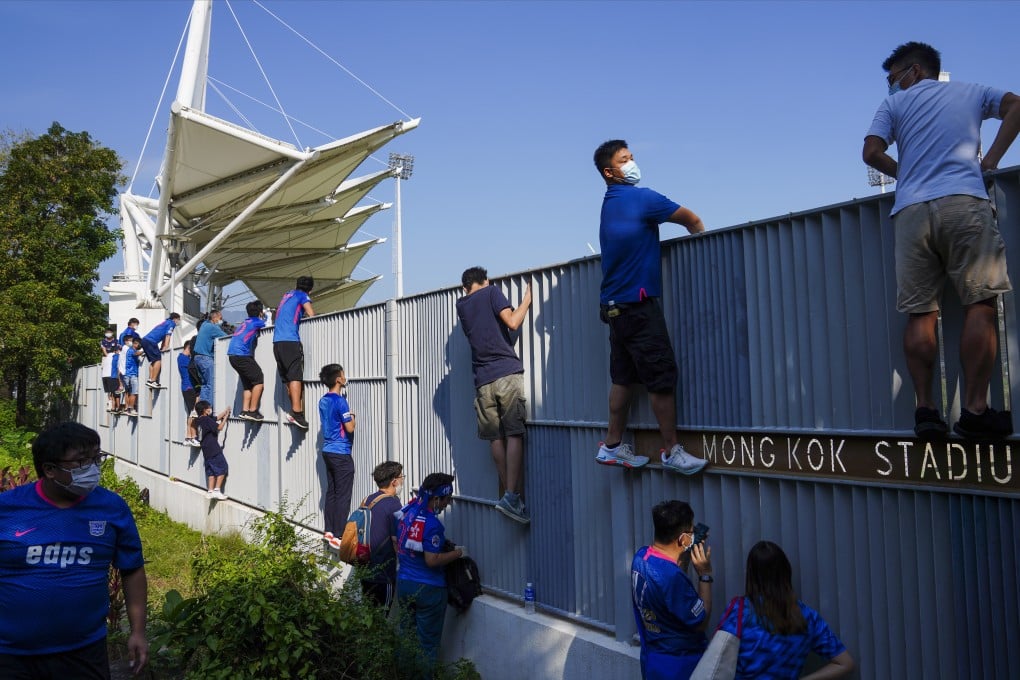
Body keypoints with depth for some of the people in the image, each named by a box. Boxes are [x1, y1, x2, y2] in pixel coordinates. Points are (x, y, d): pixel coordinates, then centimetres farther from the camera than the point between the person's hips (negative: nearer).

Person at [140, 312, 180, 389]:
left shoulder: (166, 322, 29)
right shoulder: (171, 323, 2)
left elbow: (164, 337, 27)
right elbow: (168, 335, -9)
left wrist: (162, 348, 24)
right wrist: (166, 347, -15)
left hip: (145, 340, 9)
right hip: (151, 341, -9)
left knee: (153, 361, 13)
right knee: (158, 360, -9)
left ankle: (150, 380, 8)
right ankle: (153, 381, -14)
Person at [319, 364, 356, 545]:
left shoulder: (323, 401, 9)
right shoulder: (340, 401, -16)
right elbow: (349, 428, -18)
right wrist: (353, 419, 2)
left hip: (328, 451, 9)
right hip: (341, 454, -9)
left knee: (331, 493, 13)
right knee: (343, 496, -4)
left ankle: (329, 531, 18)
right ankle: (338, 536, -3)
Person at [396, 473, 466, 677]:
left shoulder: (406, 512, 1)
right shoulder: (432, 524, -23)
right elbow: (432, 560, -23)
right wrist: (458, 552, -12)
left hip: (404, 583, 7)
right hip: (428, 589, -7)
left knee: (406, 634, 19)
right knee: (427, 642, 8)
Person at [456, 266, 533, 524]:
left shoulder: (461, 306, 19)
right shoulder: (491, 292, 5)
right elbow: (512, 322, -6)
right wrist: (527, 298, 8)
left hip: (483, 380, 4)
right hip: (508, 373, -4)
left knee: (496, 438, 6)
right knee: (514, 434, -7)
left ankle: (512, 495, 6)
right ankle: (512, 496, -15)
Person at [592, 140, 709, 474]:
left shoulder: (611, 203, 16)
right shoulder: (640, 198, -10)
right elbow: (692, 220, -2)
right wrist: (702, 236, 19)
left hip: (615, 305, 9)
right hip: (638, 303, -9)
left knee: (623, 377, 12)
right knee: (662, 375, -4)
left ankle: (612, 446, 17)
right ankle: (671, 452, 2)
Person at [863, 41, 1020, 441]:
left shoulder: (894, 103, 19)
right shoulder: (969, 92, 24)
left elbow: (872, 153, 8)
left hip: (911, 210, 1)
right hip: (964, 202, 0)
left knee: (920, 313, -1)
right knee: (979, 304, -4)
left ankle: (925, 410, -6)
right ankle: (975, 411, -11)